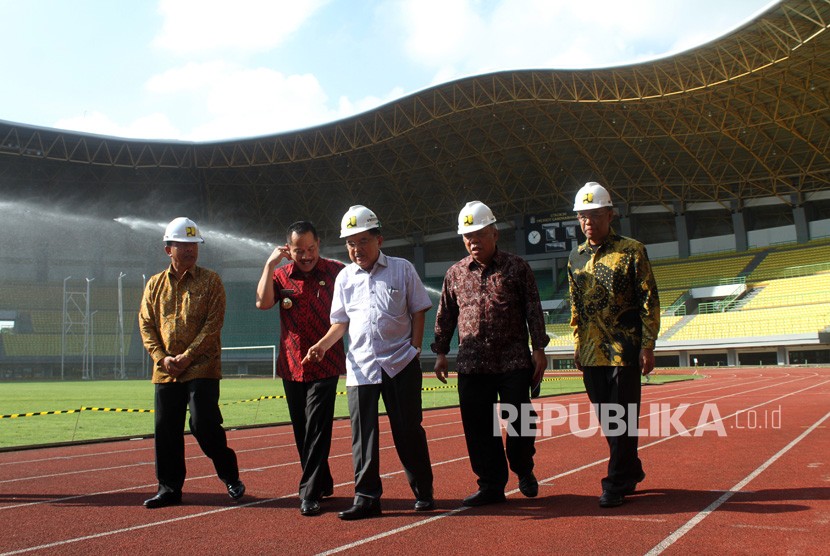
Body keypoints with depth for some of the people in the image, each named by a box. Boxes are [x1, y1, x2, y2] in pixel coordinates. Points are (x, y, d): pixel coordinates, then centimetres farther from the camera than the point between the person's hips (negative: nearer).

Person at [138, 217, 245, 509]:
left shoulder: (210, 281, 1)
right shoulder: (155, 284, 12)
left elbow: (213, 324, -7)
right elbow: (145, 324, 8)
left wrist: (187, 356, -14)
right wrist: (161, 357, -6)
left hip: (202, 368, -4)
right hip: (165, 372, 4)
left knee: (204, 424, -9)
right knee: (166, 430, 7)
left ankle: (231, 477, 12)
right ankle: (169, 488, 22)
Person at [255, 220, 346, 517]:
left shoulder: (337, 271, -3)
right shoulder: (280, 274, 6)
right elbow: (263, 302, -11)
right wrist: (269, 264, -14)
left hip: (325, 366, -4)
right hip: (291, 367, 4)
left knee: (316, 429, -8)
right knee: (301, 431, 13)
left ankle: (310, 493, 0)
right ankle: (323, 484, 28)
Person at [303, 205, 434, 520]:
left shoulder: (402, 269, 2)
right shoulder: (345, 277, 9)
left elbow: (418, 311, 5)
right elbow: (341, 322, 11)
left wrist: (415, 347, -4)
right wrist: (323, 345, -4)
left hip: (401, 363, -2)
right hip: (360, 364, 2)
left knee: (408, 429, 4)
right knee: (363, 433, 2)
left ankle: (423, 491, 20)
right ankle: (367, 497, 11)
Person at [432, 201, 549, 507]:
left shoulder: (517, 267, 3)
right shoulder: (455, 273, 10)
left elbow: (533, 311, 2)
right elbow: (445, 316, 15)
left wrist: (538, 349, -3)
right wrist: (440, 352, 11)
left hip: (515, 363, -2)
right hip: (472, 365, 3)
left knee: (520, 423, 2)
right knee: (478, 427, 4)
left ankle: (524, 471, 29)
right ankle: (491, 485, 18)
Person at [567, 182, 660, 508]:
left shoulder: (631, 251, -4)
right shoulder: (576, 257, 11)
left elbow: (649, 301, -6)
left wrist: (647, 346, -10)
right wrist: (577, 343, 13)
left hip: (624, 349, -5)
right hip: (591, 352, 6)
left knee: (622, 418, -1)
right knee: (606, 419, 12)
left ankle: (617, 483, 9)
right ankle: (632, 472, 28)